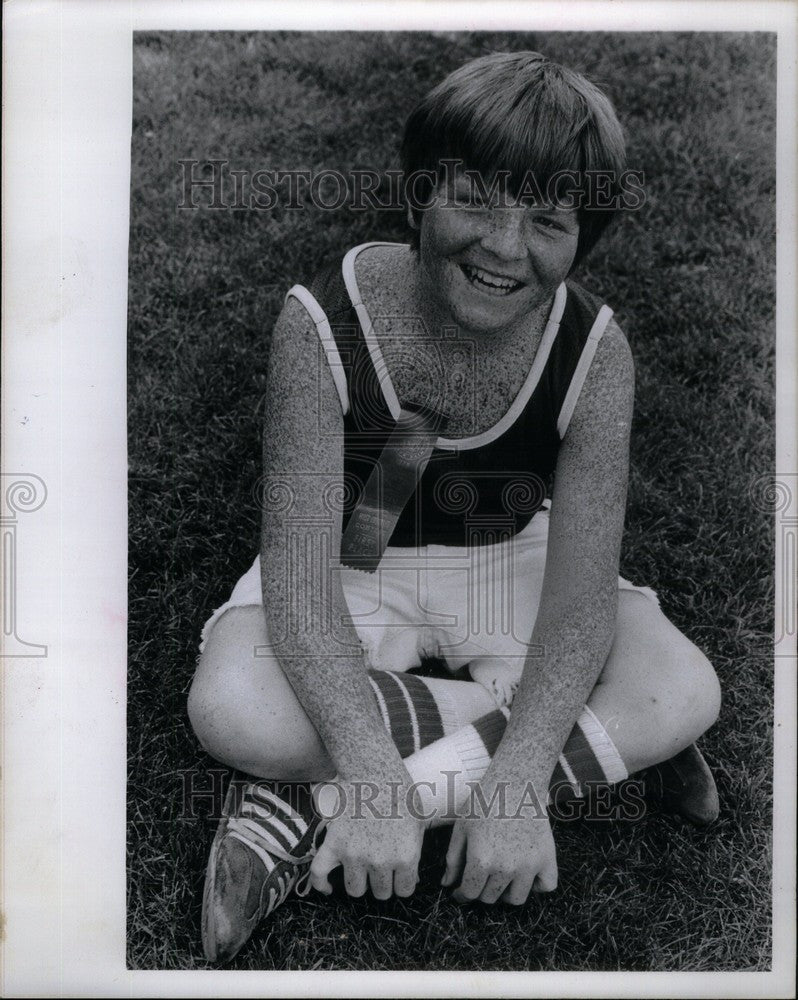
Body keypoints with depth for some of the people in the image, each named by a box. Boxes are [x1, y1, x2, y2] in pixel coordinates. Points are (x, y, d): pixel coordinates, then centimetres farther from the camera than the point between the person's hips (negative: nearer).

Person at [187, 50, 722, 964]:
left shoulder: (594, 353, -19)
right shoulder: (322, 323, -25)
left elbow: (581, 594, -21)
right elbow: (301, 581, -27)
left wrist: (516, 785, -34)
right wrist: (376, 776, -39)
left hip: (510, 562, 3)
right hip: (353, 565, -2)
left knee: (685, 692, -22)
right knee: (232, 710, -31)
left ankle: (308, 820, -22)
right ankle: (600, 744, -18)